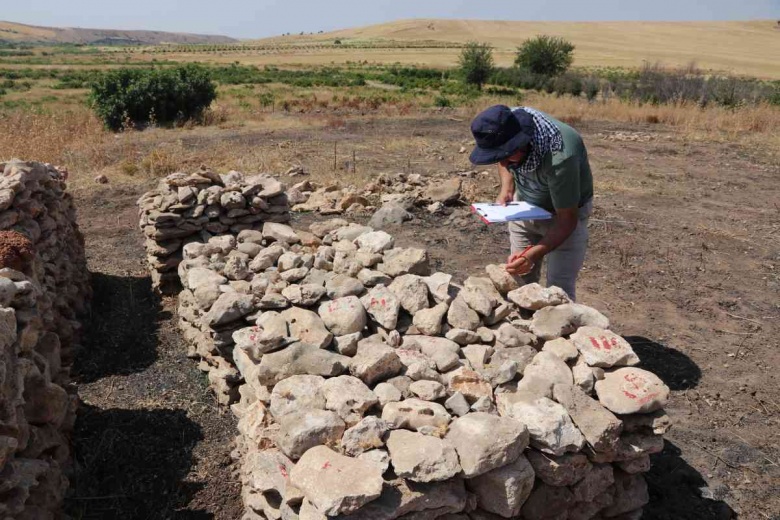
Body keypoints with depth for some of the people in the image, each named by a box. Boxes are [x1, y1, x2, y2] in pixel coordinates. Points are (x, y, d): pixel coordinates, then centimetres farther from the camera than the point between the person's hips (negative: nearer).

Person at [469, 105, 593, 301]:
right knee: (521, 278, 6)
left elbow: (567, 220, -30)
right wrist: (506, 189, -14)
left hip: (564, 213, -5)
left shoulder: (559, 157, -40)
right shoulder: (508, 122, -23)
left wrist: (533, 255, -43)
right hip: (525, 205, 5)